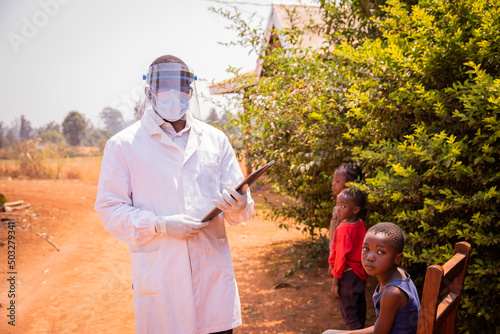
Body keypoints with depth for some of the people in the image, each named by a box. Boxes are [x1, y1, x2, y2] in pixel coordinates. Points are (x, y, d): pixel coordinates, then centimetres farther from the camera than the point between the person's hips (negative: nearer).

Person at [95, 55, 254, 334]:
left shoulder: (215, 140, 10)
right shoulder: (123, 145, 2)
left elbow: (243, 204, 10)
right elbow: (110, 208, -1)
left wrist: (238, 207, -15)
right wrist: (162, 225, -15)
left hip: (213, 273, 3)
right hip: (158, 277, -2)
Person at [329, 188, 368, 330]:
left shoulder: (344, 230, -25)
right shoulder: (361, 225, -1)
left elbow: (341, 259, -22)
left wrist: (334, 284, -14)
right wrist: (364, 276, 18)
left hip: (348, 276, -8)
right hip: (360, 275, 8)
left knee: (349, 313, 5)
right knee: (360, 311, 23)